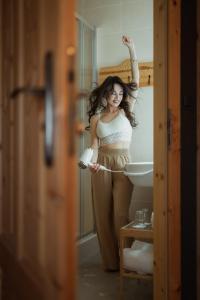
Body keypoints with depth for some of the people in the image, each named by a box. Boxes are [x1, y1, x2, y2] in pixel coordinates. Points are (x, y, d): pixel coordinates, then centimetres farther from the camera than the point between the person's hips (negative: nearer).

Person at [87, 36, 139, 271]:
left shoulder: (126, 110, 7)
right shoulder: (96, 117, 8)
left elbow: (136, 81, 3)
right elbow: (94, 144, 2)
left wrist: (131, 49, -1)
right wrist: (91, 161, -20)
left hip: (123, 163, -1)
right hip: (102, 164, 2)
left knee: (120, 213, -4)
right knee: (103, 213, 4)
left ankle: (124, 260, 11)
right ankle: (110, 261, 17)